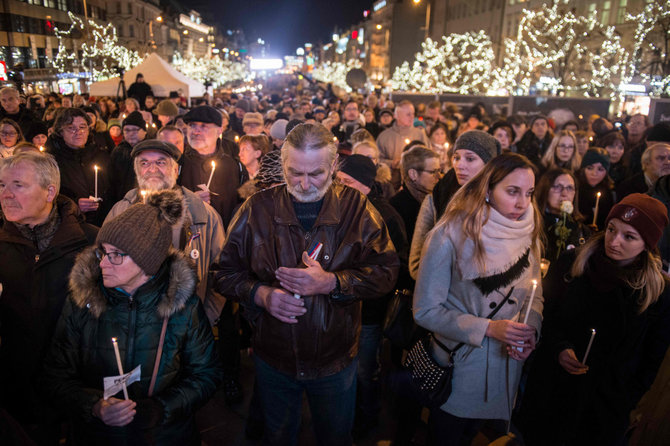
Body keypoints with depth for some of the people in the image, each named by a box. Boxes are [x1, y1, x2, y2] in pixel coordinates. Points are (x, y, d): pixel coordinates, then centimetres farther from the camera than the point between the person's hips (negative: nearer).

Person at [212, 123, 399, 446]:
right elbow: (226, 273, -2)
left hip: (335, 361, 0)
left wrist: (331, 282, -26)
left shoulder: (356, 208, -9)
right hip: (273, 358, 1)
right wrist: (260, 294, -22)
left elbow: (386, 271, -12)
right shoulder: (258, 208, -7)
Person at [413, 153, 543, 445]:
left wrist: (530, 329, -15)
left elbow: (534, 295, 5)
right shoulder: (451, 236, -22)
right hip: (459, 365, -4)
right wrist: (488, 328, -26)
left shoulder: (528, 235, -5)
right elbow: (425, 311, -20)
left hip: (507, 365, 5)